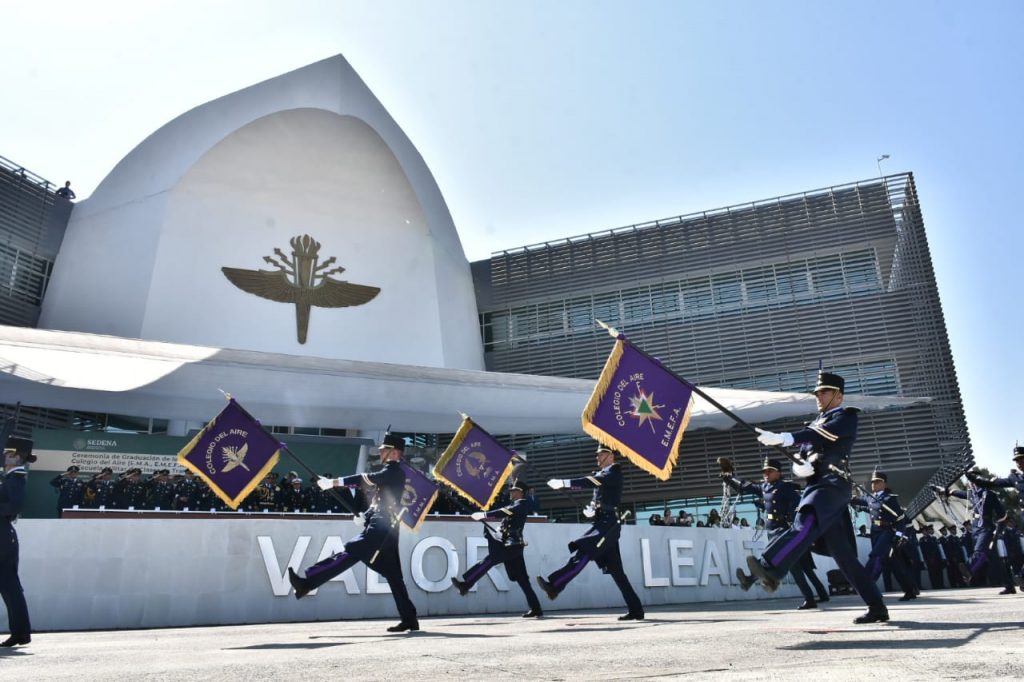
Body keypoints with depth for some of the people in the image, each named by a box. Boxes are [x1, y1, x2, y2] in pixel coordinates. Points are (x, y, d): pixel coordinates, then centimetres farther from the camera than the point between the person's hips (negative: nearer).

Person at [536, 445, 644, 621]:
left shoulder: (614, 471, -4)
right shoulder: (603, 474, 23)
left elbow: (592, 482, -21)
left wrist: (564, 482, -25)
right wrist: (589, 509, 0)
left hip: (608, 523, -9)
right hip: (603, 523, 9)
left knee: (582, 553, -22)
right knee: (615, 570, 7)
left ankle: (554, 585, -32)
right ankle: (635, 609, 10)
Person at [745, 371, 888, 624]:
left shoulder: (846, 416, 5)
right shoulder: (815, 423, 28)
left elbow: (821, 434, -17)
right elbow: (799, 461, 21)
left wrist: (782, 438, -32)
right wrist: (799, 467, -6)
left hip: (833, 483, -8)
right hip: (818, 486, 8)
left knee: (805, 521, -33)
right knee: (843, 554, 5)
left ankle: (770, 569, -53)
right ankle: (877, 607, 11)